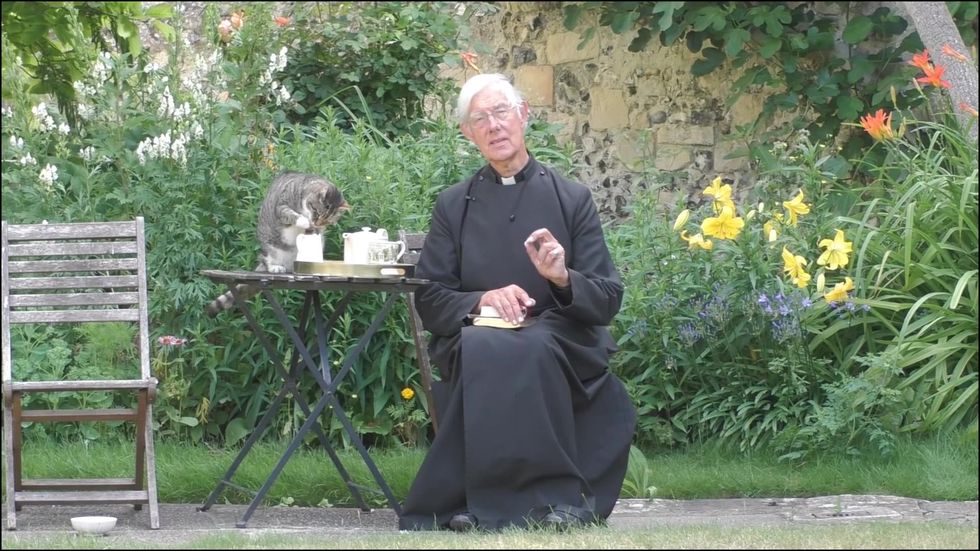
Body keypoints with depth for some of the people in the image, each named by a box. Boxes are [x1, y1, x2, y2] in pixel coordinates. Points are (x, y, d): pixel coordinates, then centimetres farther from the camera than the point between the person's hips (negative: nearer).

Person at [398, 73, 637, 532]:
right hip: (477, 338, 1)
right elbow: (429, 301, 6)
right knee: (485, 351, -36)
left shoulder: (572, 199, 8)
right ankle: (551, 496, -31)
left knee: (529, 351, -36)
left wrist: (563, 278, -18)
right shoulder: (453, 206, 12)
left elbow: (607, 299, 4)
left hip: (562, 345, -1)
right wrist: (481, 300, -14)